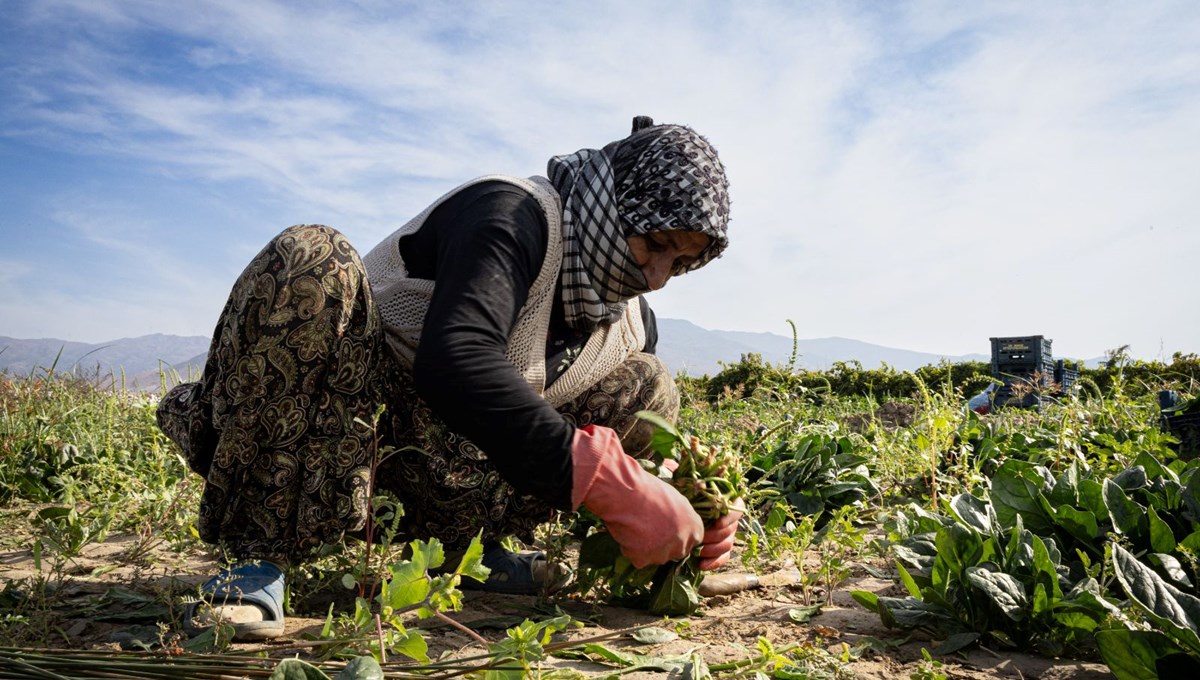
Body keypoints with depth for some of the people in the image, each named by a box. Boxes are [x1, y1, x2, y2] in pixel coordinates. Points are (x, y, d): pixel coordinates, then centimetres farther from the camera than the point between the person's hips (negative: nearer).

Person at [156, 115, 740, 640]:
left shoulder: (631, 322, 3)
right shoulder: (515, 215, -22)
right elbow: (453, 363, -39)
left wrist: (690, 506, -11)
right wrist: (607, 482, -41)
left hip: (446, 451, 6)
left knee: (648, 386, -4)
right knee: (309, 258, -34)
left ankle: (456, 540, -2)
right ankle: (260, 553, -25)